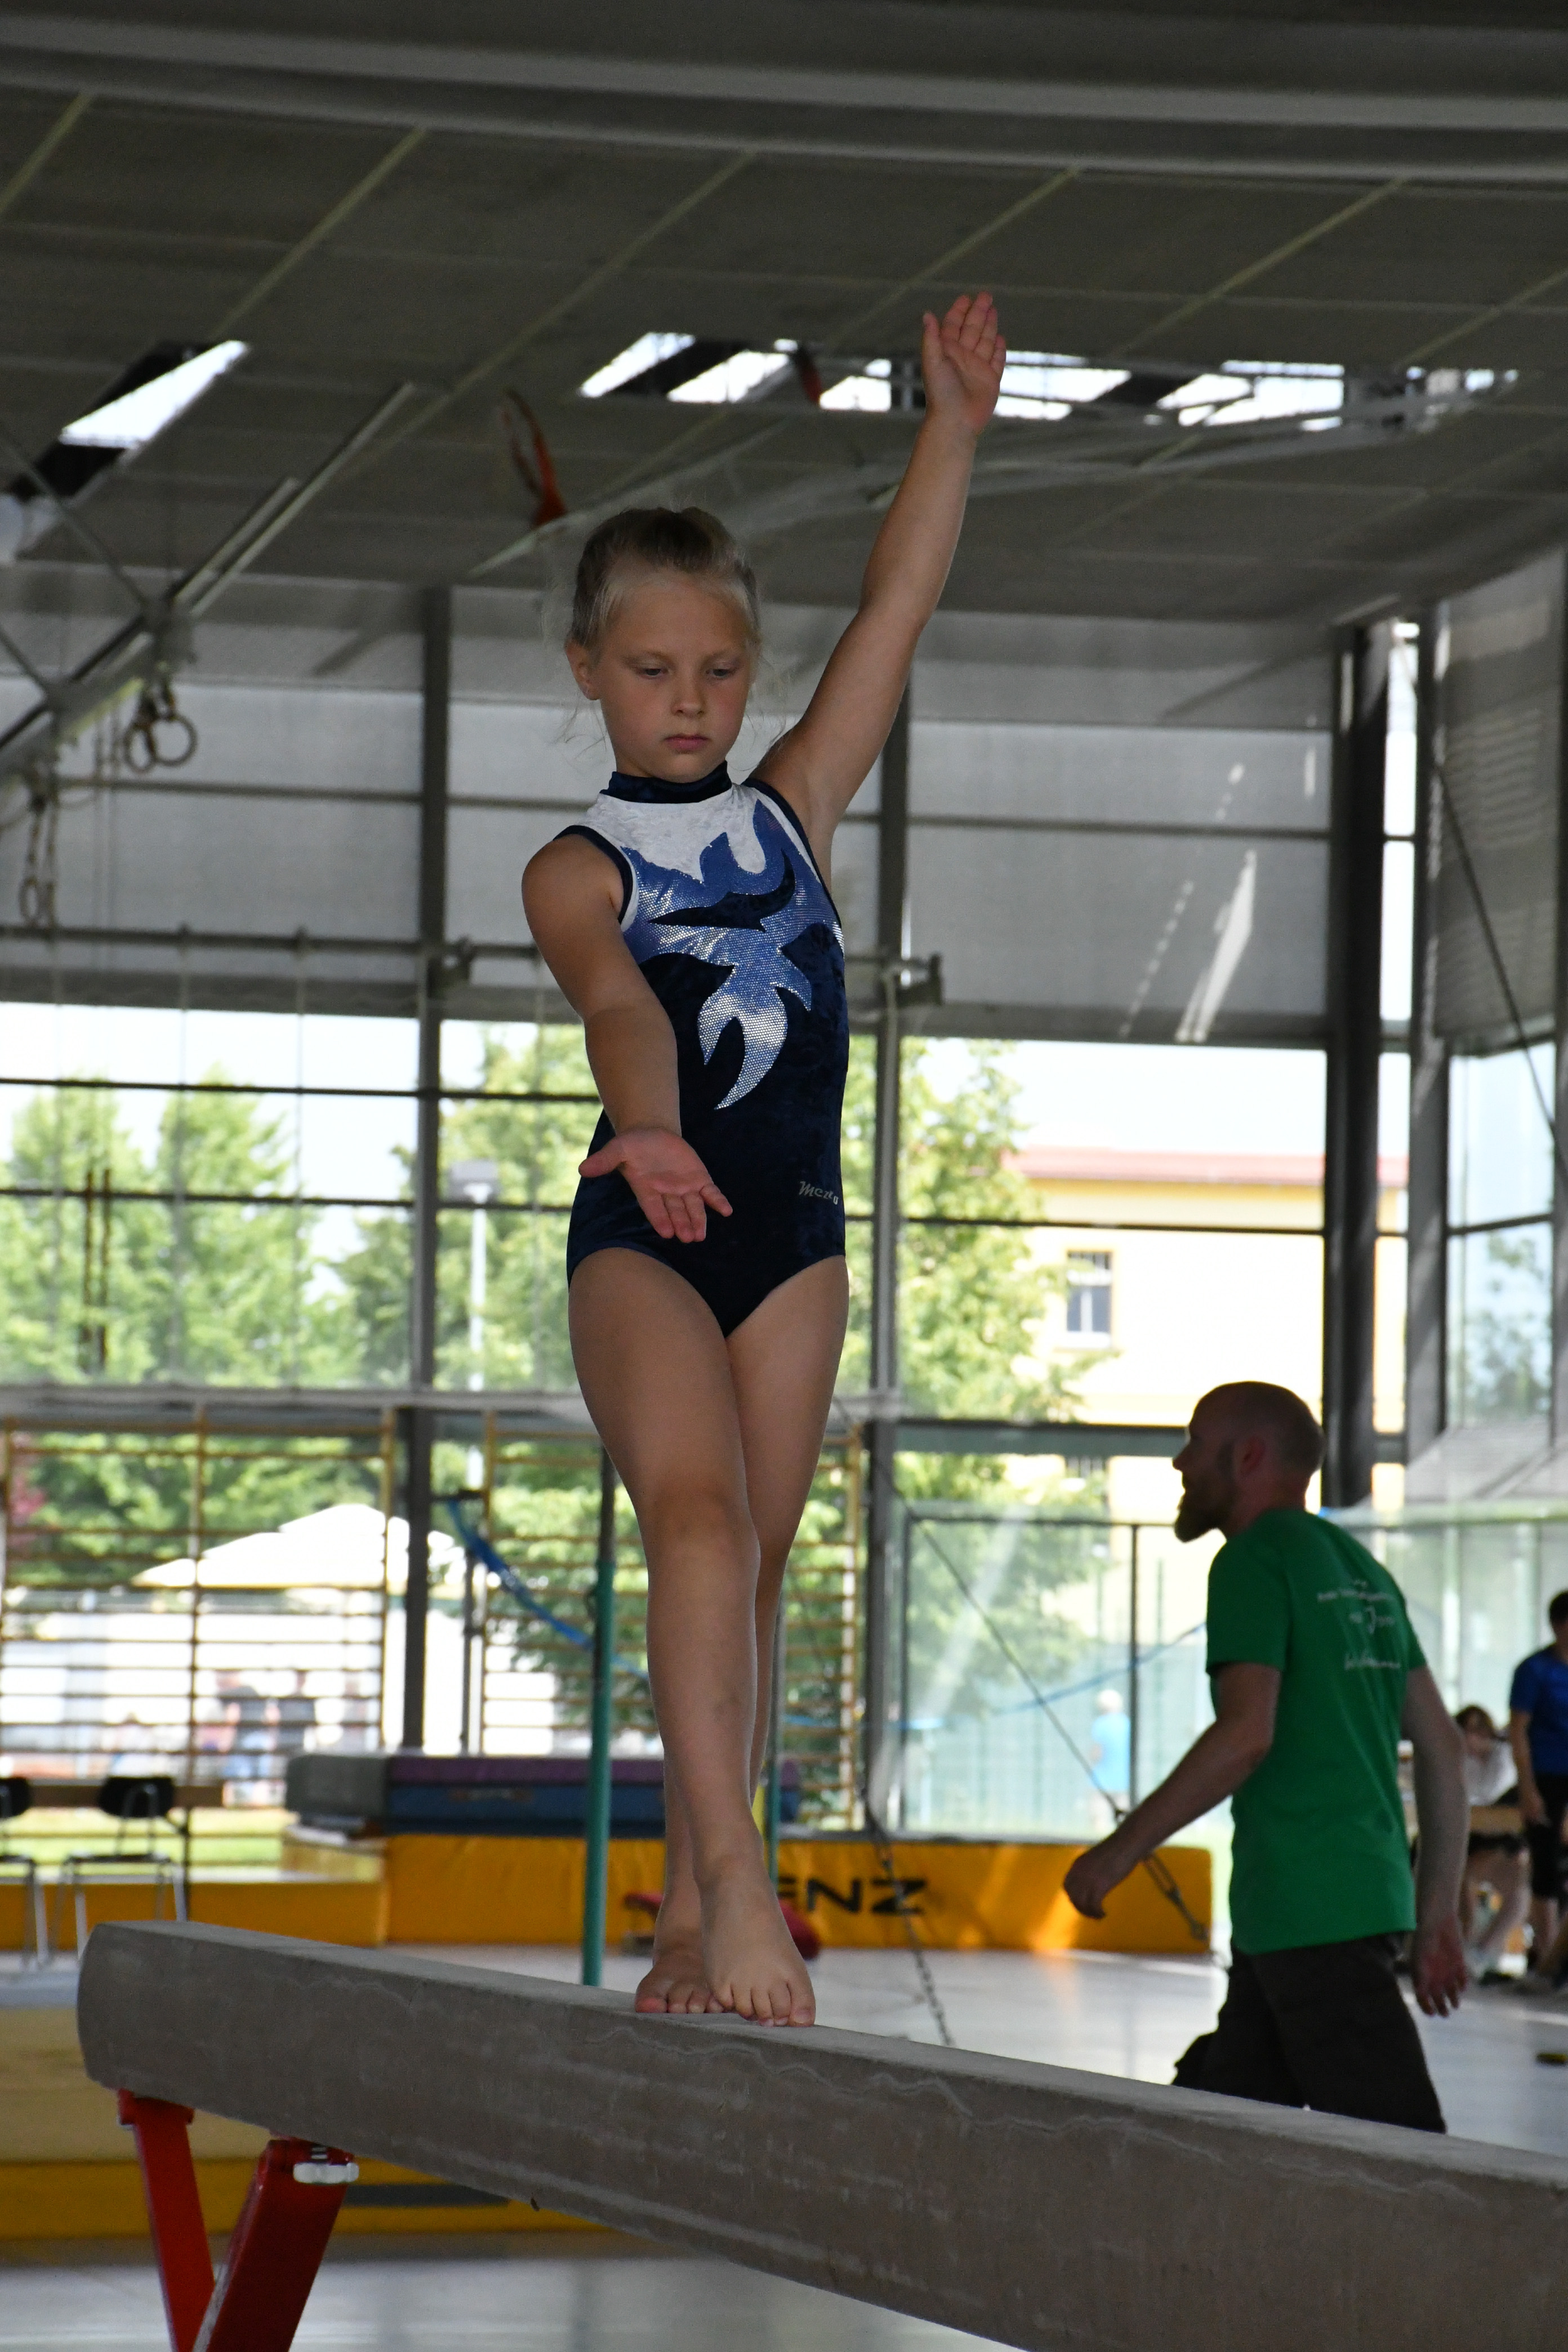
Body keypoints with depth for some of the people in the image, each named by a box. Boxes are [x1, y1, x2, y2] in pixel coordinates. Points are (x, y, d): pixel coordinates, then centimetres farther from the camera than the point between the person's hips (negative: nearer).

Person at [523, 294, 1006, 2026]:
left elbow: (894, 616, 7)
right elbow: (615, 1000, -21)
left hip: (792, 1229, 4)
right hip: (643, 1229, -4)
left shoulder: (790, 810, 12)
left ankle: (691, 1917, 7)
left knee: (751, 1568, 3)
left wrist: (954, 422, 1)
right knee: (697, 1515, -24)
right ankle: (729, 1874, -34)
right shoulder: (577, 873, 1)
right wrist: (648, 1128, -41)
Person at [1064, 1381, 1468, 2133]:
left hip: (1310, 1911, -9)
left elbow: (1246, 1734, -19)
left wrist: (1121, 1849, -12)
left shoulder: (1255, 1558, -7)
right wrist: (1437, 1916, 20)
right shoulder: (1360, 1568, 18)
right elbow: (1442, 1746, 18)